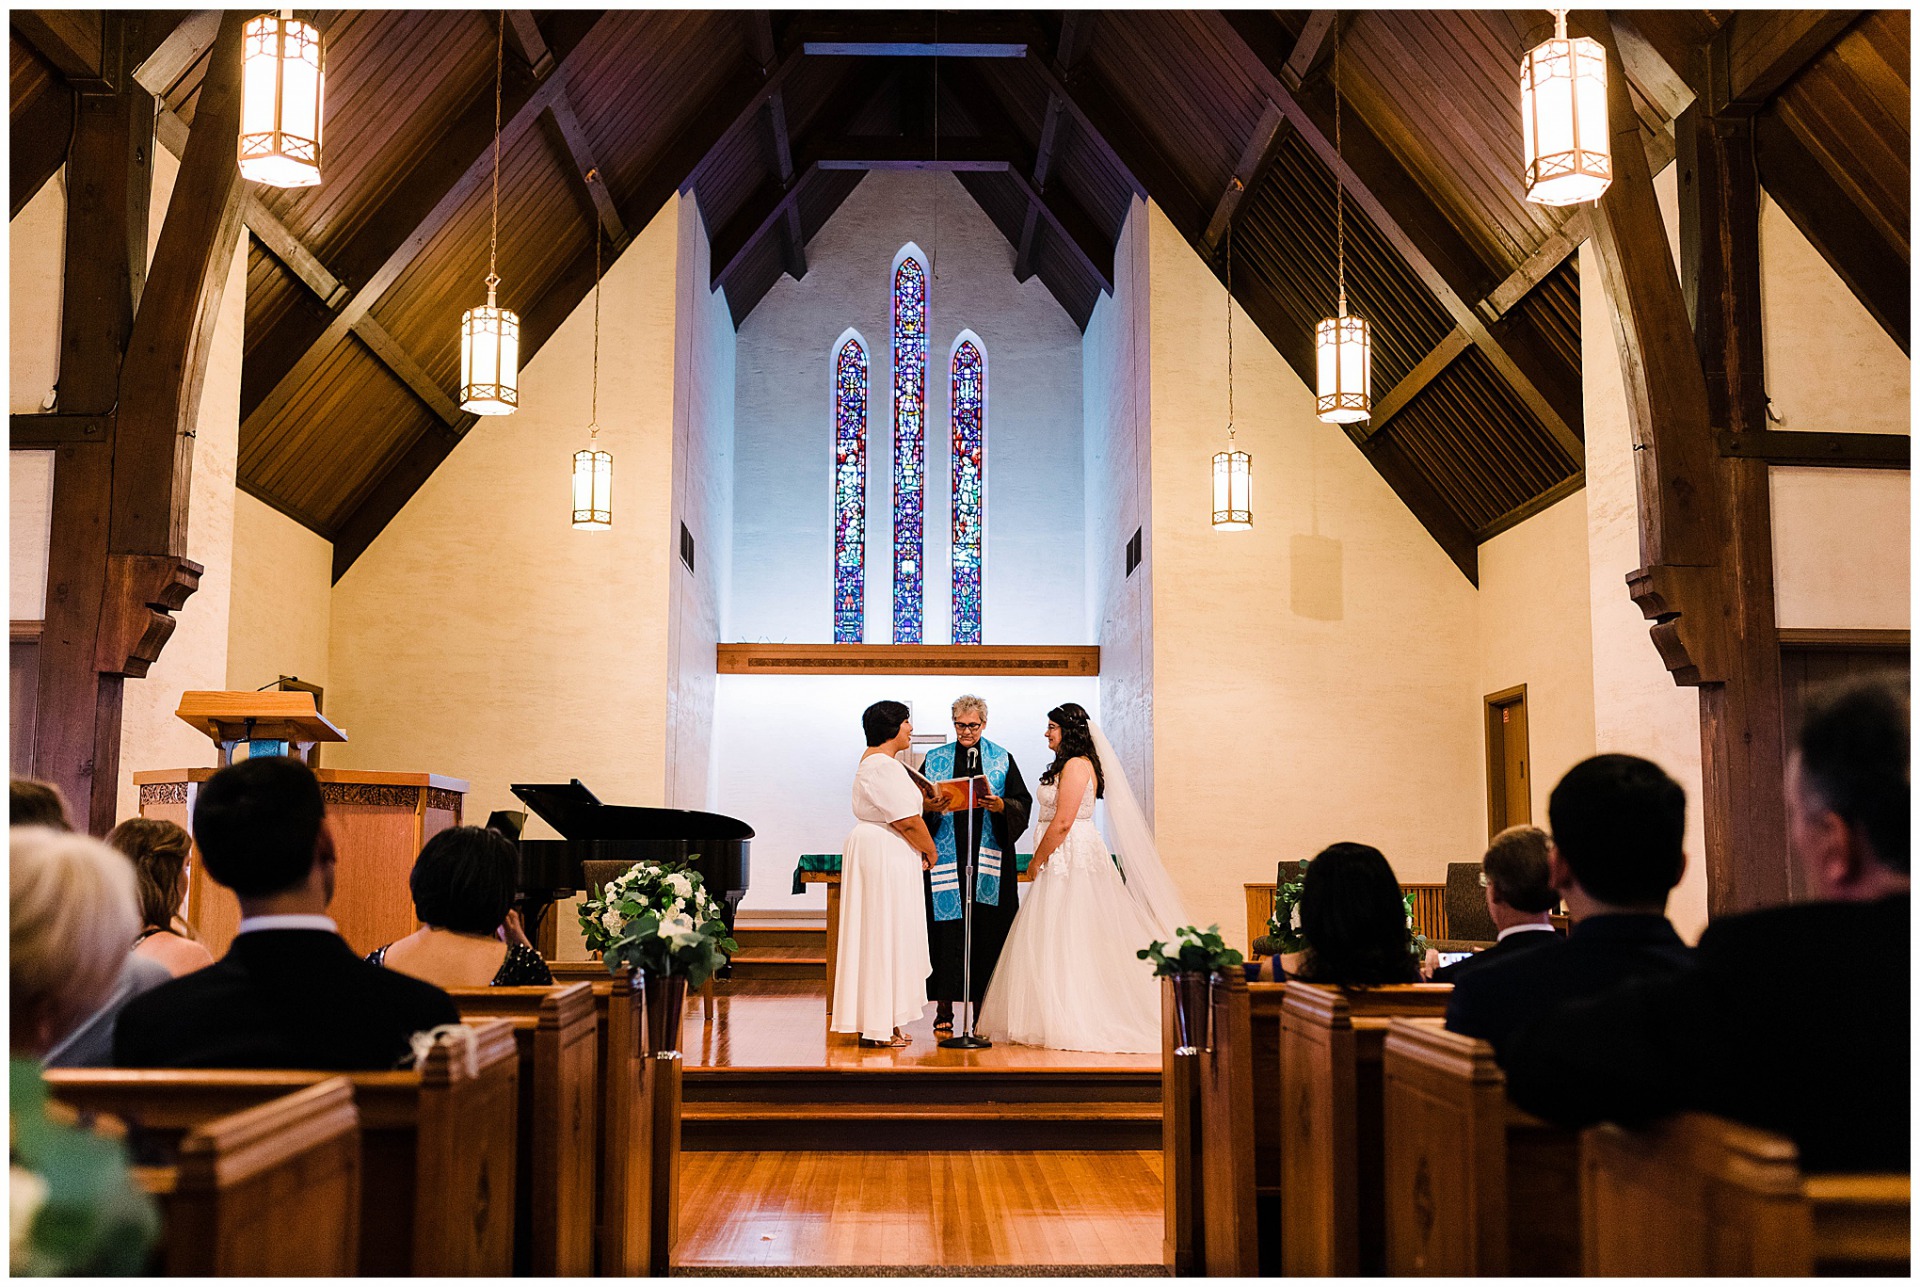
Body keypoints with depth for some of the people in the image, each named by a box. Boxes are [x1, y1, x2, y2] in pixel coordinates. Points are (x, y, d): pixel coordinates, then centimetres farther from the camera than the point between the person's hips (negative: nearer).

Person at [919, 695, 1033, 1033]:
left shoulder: (1001, 759, 9)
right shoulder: (935, 759, 10)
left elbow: (1023, 802, 3)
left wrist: (1001, 806, -16)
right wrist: (931, 807, -13)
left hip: (989, 858, 0)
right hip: (946, 856, 0)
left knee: (988, 929, 0)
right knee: (946, 927, -4)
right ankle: (944, 1008, 2)